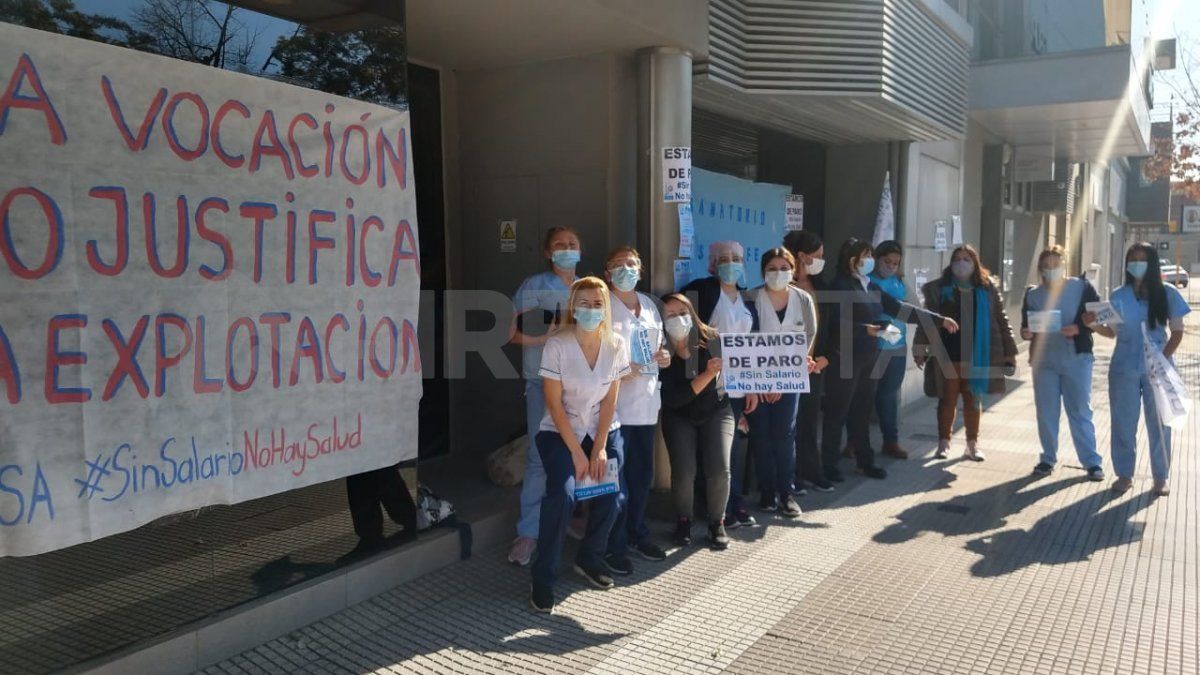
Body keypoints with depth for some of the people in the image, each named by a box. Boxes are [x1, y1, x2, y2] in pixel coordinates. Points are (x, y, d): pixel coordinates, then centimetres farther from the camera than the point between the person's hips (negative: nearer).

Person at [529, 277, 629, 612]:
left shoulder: (616, 345, -5)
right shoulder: (557, 346, -15)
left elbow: (609, 400, -3)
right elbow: (554, 404, -14)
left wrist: (599, 448, -10)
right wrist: (577, 452, -16)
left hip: (603, 430, 4)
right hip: (559, 432, -3)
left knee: (609, 495, -13)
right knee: (563, 494, -25)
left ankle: (590, 559, 16)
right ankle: (542, 578, -10)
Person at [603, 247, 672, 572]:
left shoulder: (649, 304, 16)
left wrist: (663, 355, 4)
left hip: (647, 402, 7)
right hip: (614, 404, -7)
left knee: (642, 474, 15)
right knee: (616, 477, -5)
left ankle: (637, 533, 31)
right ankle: (614, 546, 8)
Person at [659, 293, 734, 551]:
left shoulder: (711, 338, -14)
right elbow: (674, 398, -28)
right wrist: (708, 374, -32)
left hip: (716, 411, 1)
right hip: (679, 417, -1)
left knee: (719, 469, -17)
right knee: (684, 472, -18)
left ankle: (717, 522, 9)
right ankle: (683, 521, 11)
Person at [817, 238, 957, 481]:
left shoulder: (871, 287, 14)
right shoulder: (840, 285, -8)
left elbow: (900, 308, 15)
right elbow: (837, 322, -18)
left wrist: (940, 319, 14)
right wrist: (866, 329, -30)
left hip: (868, 359, 7)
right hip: (844, 359, -7)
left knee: (863, 411, 13)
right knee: (837, 413, -1)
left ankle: (865, 461, 22)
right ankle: (829, 465, 6)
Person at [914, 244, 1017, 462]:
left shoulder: (988, 289, 5)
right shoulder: (938, 288, 2)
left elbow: (1001, 321, 5)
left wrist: (1010, 353, 2)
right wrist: (920, 347, -11)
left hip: (977, 355, 1)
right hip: (947, 353, -1)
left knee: (973, 399, 9)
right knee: (947, 399, 5)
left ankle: (973, 444, 20)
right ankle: (944, 442, 16)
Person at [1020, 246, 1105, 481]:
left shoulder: (1082, 287, -2)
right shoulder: (1032, 294, 6)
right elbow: (1026, 327, 10)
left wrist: (1078, 328, -22)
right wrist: (1026, 333, -14)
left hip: (1076, 359, -3)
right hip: (1043, 361, 3)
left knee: (1080, 412, 2)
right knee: (1046, 413, 9)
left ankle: (1092, 461, 10)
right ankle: (1048, 458, 20)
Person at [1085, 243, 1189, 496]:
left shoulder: (1167, 294, -2)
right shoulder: (1119, 296, 2)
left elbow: (1177, 331, 1)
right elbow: (1112, 331, 5)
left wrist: (1164, 358, -11)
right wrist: (1094, 324, -15)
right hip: (1124, 368, 1)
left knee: (1159, 423, 6)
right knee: (1123, 423, 6)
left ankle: (1160, 478, 18)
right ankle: (1124, 474, 17)